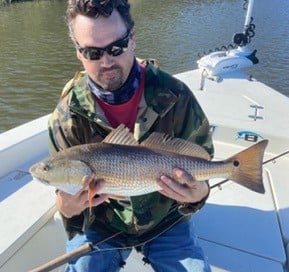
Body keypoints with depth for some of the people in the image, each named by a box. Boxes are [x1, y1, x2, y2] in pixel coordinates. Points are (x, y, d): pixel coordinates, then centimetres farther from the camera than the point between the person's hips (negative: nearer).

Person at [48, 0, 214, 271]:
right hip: (99, 224, 1)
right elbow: (63, 193, -8)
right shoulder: (66, 115, -15)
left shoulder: (175, 96, -17)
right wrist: (69, 207, -33)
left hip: (165, 219, 1)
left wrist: (197, 193, -32)